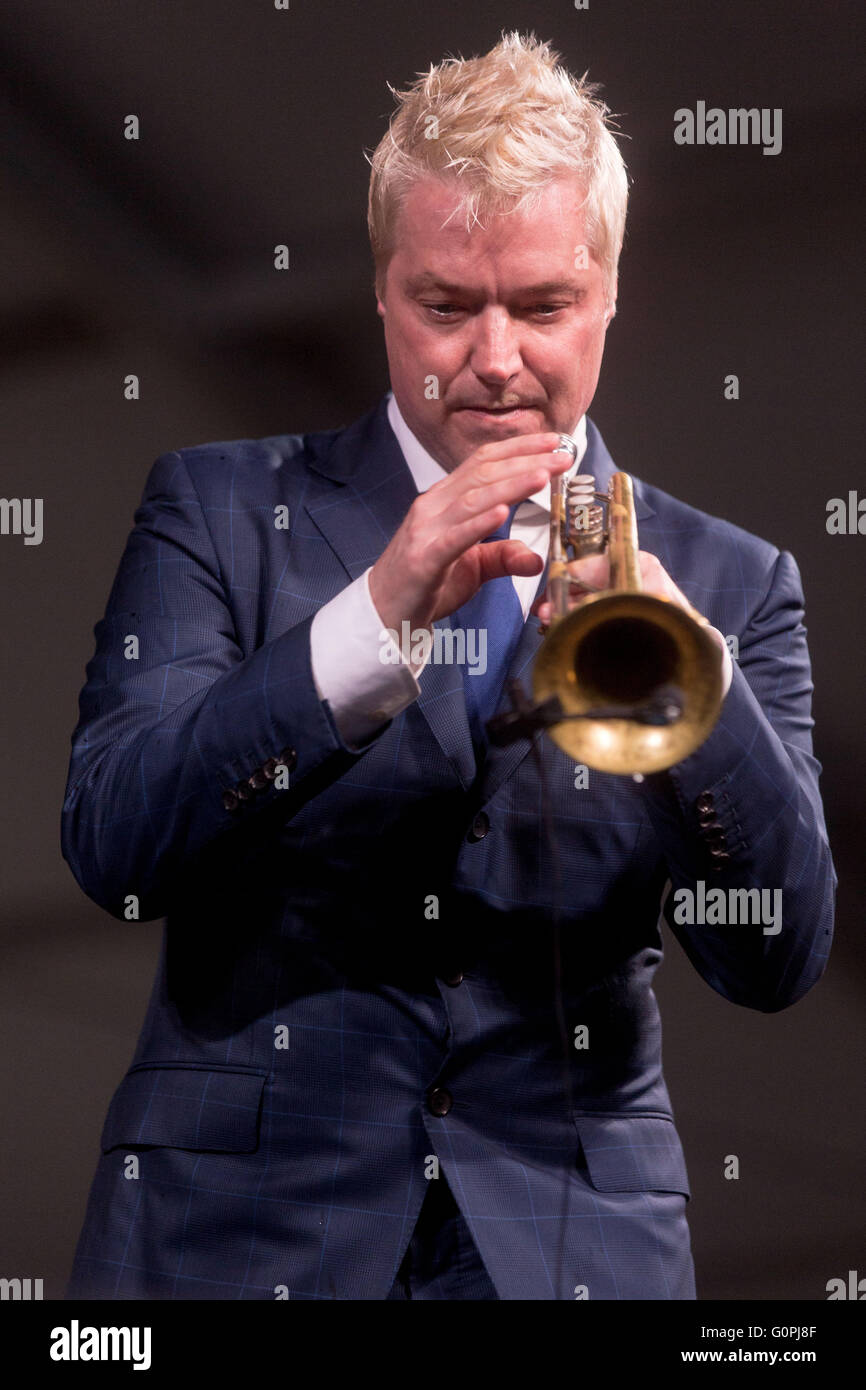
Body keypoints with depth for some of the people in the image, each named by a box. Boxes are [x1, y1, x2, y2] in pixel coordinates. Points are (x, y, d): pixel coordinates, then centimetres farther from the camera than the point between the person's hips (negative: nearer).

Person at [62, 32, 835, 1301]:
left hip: (576, 1242, 1)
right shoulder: (218, 513, 4)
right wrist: (377, 621, -22)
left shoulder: (724, 582, 7)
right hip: (239, 1232, -1)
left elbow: (779, 959, -3)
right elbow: (111, 845, -10)